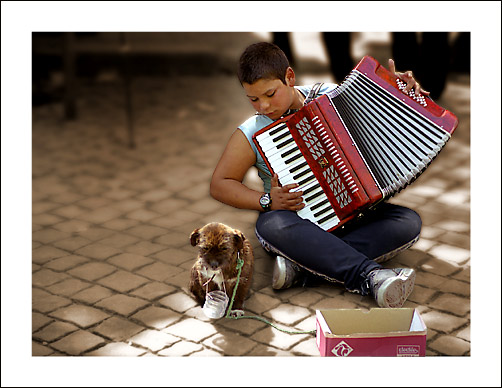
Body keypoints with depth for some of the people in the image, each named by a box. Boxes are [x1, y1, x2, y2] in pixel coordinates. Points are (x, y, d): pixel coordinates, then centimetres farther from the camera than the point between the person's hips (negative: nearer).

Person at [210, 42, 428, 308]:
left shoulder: (330, 96, 1)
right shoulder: (251, 134, -5)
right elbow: (219, 185, -1)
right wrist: (267, 200, -14)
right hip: (299, 224, -3)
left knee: (409, 223, -20)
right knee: (271, 225, -36)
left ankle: (301, 269, -31)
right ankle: (370, 276, -40)